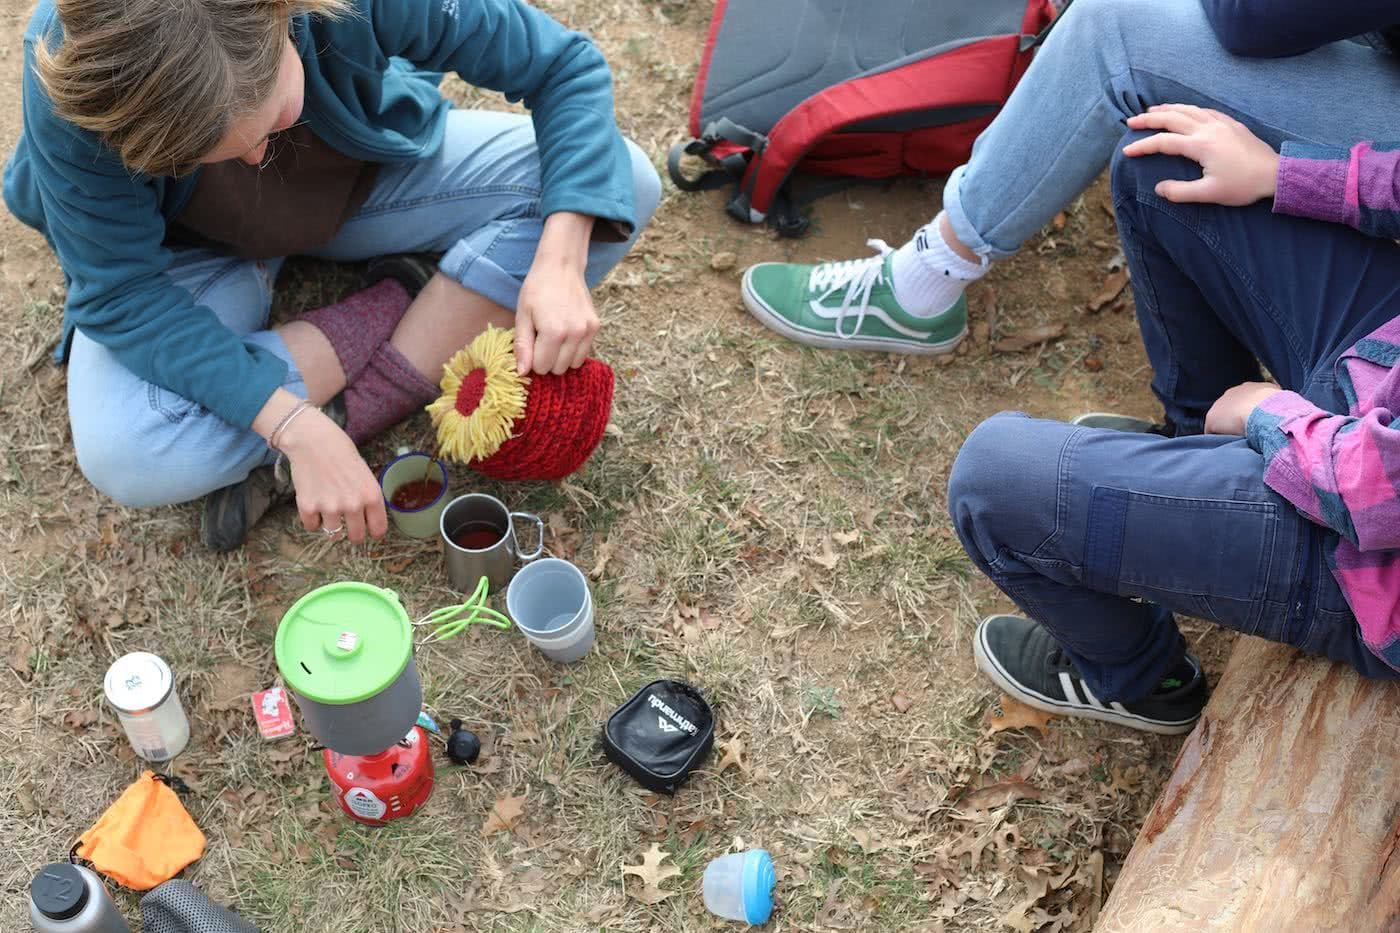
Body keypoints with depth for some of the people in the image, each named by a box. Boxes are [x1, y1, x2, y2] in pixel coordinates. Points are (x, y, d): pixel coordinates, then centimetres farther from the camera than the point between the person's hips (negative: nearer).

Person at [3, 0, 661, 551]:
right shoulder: (75, 72, -35)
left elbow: (566, 64, -22)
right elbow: (121, 293, -28)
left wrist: (558, 261, -36)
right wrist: (294, 424, -40)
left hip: (365, 179, 2)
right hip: (193, 246, -1)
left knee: (624, 181, -21)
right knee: (125, 459, -32)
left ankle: (355, 409, -17)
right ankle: (402, 310, -9)